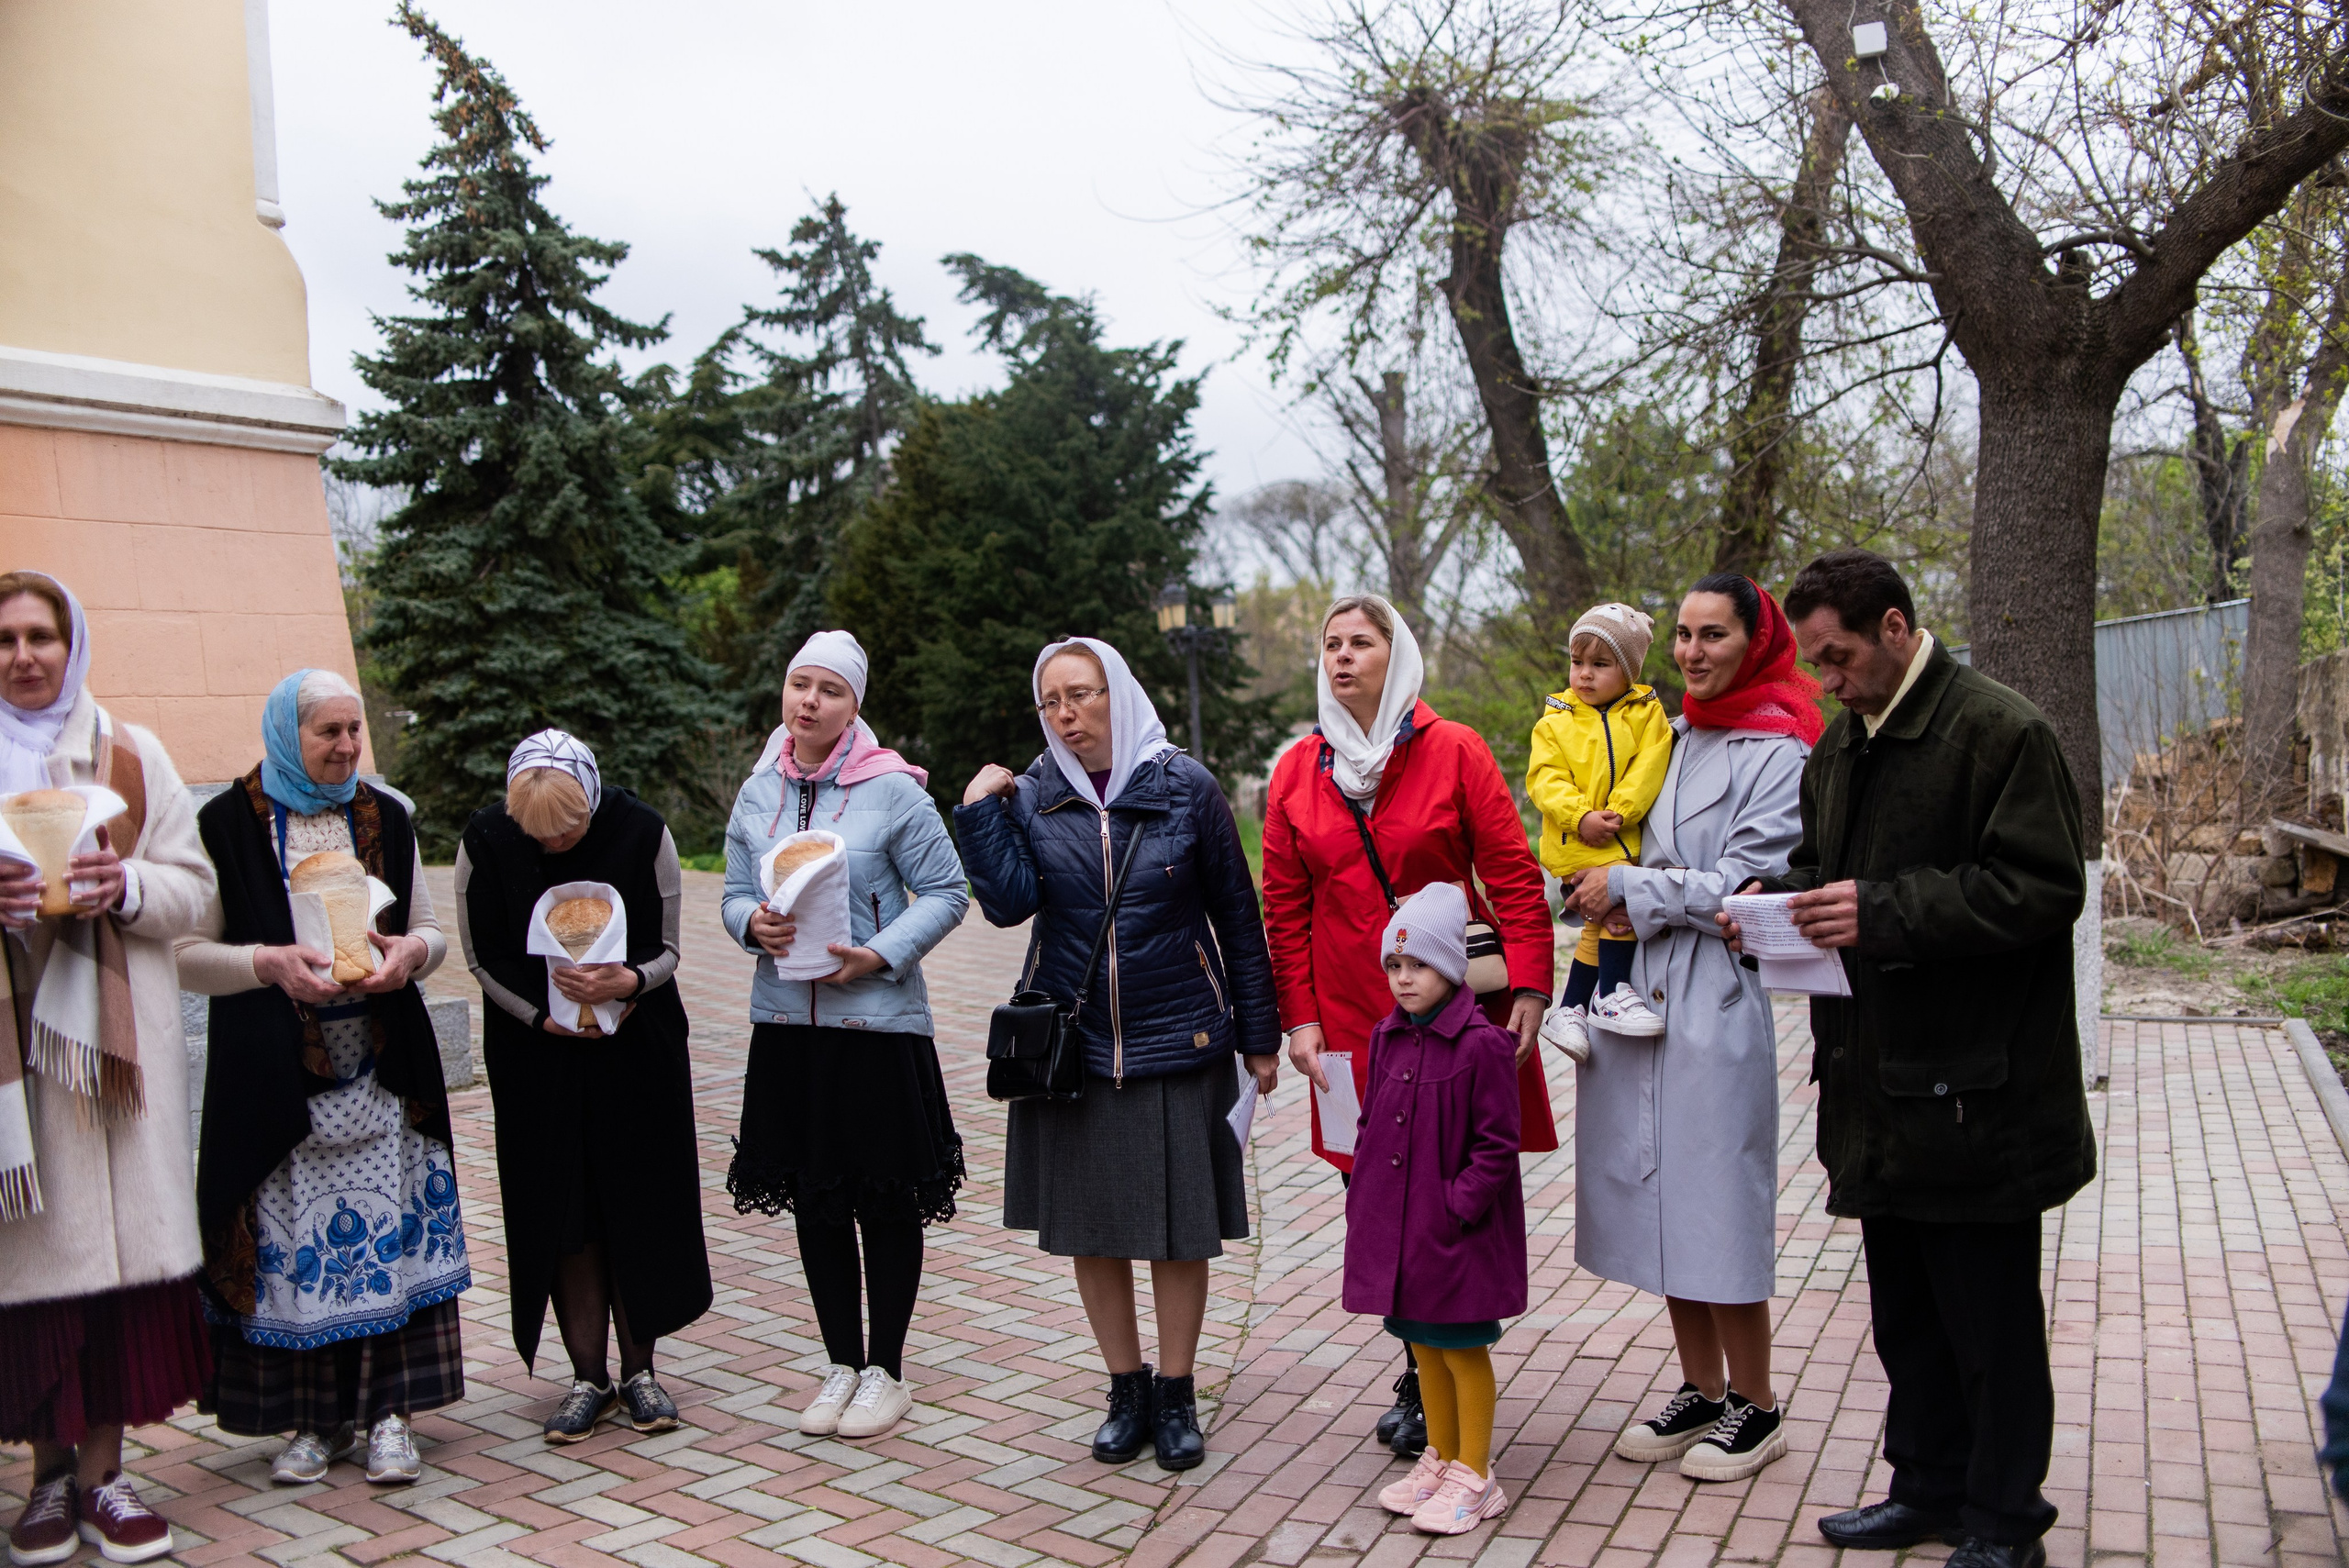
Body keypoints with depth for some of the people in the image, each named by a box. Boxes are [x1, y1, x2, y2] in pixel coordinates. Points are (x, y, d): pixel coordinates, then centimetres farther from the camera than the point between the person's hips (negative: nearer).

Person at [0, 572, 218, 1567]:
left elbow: (194, 888, 6)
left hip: (112, 1033, 0)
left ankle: (102, 1473, 10)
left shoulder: (131, 755, 9)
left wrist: (124, 886, -14)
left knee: (118, 1241, 0)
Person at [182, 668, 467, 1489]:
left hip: (382, 1071, 2)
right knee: (295, 1242, 3)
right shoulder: (227, 823, -1)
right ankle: (315, 1419, 17)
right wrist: (268, 962, -18)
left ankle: (389, 1411, 11)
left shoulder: (387, 819, 10)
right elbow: (186, 953, -2)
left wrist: (411, 950, -8)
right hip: (274, 1077, -2)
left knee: (389, 1232, 1)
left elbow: (431, 933, 14)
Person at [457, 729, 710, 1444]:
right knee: (561, 1213, 3)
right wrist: (546, 1016, -14)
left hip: (639, 1049, 0)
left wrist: (625, 982, -27)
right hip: (536, 1053, 1)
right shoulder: (486, 840, -11)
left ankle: (638, 1370, 17)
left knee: (641, 1207, 4)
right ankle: (589, 1379, 15)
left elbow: (666, 949, -6)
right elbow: (481, 956, -2)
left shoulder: (642, 832, -13)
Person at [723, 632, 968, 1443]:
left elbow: (946, 891, -6)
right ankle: (841, 1364, 28)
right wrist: (754, 925, -10)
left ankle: (886, 1370, 21)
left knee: (887, 1201, 5)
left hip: (878, 1022, -4)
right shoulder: (758, 793, 7)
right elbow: (736, 894, 13)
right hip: (786, 1023, 5)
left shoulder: (893, 791, -8)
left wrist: (881, 956, -18)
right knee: (813, 1200, 12)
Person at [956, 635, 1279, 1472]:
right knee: (1090, 1227, 10)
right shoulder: (1029, 796, 2)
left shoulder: (1185, 788, -4)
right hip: (1072, 1046, 2)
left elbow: (1237, 917, 1)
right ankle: (1127, 1389, 28)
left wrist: (1257, 1035, 1)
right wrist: (979, 814, -16)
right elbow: (1009, 903, -11)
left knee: (1180, 1227, 5)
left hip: (1177, 1043, -2)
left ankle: (1176, 1394, 23)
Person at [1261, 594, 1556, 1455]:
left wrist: (1528, 987, -12)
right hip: (1353, 1018, 2)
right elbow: (1284, 904, 9)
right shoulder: (1298, 771, 7)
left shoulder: (1453, 751, -1)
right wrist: (1299, 1016, 3)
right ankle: (1426, 1376, 20)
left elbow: (1514, 875, -3)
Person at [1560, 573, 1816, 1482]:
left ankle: (1755, 1406, 18)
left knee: (1715, 1200, 0)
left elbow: (1744, 885, -13)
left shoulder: (1776, 751, -7)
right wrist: (1594, 880, 2)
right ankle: (1701, 1389, 27)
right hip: (1635, 990, 7)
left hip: (1715, 998, -7)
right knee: (1656, 1194, 12)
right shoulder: (1668, 737, 14)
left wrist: (1628, 888, -9)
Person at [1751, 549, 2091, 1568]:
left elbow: (2043, 889, -20)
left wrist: (1885, 910, -24)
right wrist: (1786, 901, 2)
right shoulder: (1841, 746, 13)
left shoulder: (2000, 731, -13)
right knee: (1905, 1314, 18)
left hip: (1974, 1091, -8)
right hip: (1881, 1084, 8)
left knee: (1990, 1323, 5)